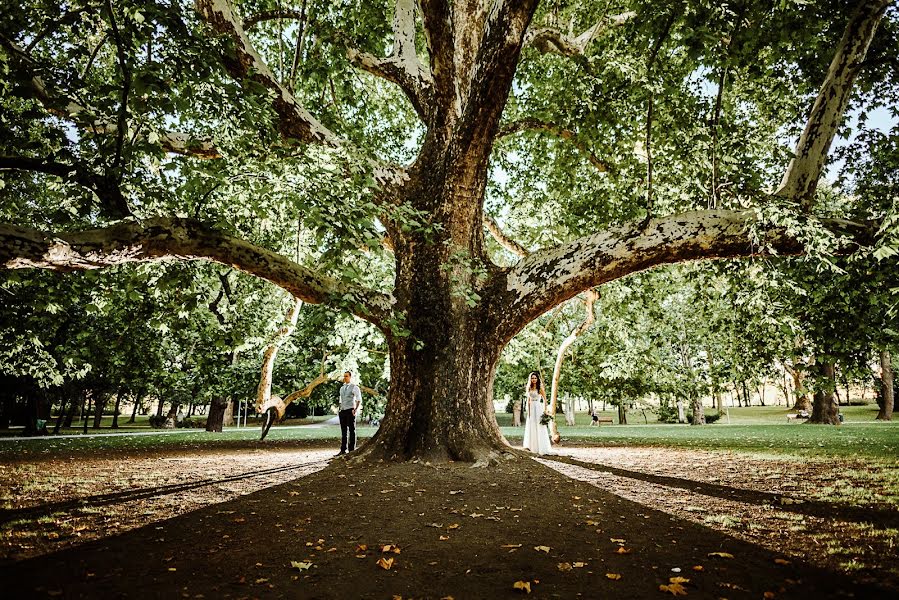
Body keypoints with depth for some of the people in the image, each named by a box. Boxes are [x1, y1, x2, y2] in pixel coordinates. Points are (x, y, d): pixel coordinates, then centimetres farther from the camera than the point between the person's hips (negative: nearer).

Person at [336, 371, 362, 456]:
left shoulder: (354, 387, -4)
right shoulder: (342, 388, 16)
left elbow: (359, 399, -8)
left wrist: (355, 410, -15)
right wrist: (339, 409, 11)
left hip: (350, 411, -6)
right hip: (342, 411, 6)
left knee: (352, 430, 0)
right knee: (343, 431, 9)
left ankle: (351, 450, 4)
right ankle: (343, 450, 13)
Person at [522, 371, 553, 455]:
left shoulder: (540, 388, -5)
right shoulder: (529, 388, 11)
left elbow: (545, 399, -6)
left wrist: (545, 410, -13)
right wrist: (528, 410, 10)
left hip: (538, 408, -6)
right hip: (531, 408, 6)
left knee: (539, 427, -6)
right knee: (531, 427, 9)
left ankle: (542, 448, -3)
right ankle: (532, 446, 17)